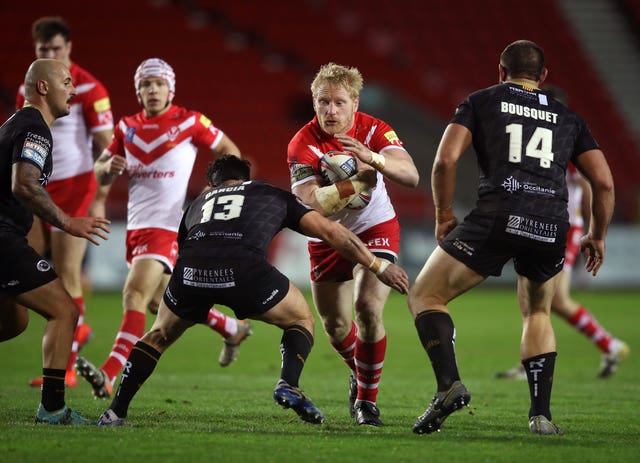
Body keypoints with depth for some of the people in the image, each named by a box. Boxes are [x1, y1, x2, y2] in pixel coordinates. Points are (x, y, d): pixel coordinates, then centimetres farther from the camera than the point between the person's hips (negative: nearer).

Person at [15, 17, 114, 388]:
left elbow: (105, 147, -9)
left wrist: (99, 201, -14)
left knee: (67, 274, -6)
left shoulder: (88, 89, -8)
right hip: (36, 190, 6)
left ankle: (65, 368, 0)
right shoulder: (28, 90, 10)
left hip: (74, 187, -6)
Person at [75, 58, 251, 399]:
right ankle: (232, 329, 42)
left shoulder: (190, 123, -4)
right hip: (136, 226, 7)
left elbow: (229, 151, 6)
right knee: (160, 300, 20)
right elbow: (100, 175, 14)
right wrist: (109, 166, -9)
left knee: (135, 296, -20)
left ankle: (108, 377, -31)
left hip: (167, 227, -7)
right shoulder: (127, 127, 9)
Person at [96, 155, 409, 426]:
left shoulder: (198, 203, 38)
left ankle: (116, 413, 23)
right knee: (301, 319, 25)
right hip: (244, 268, -2)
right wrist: (379, 267, 34)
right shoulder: (273, 195, 33)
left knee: (159, 335, 31)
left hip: (190, 269, 3)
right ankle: (289, 384, 1)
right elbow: (331, 232, 26)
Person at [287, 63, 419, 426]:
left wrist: (372, 158, -48)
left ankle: (367, 399, -6)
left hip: (376, 231, -1)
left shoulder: (374, 130, -17)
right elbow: (312, 203, -33)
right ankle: (359, 373, 43)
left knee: (368, 307, -21)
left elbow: (411, 175, -31)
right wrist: (359, 181, -42)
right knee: (335, 325, 8)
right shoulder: (303, 145, -21)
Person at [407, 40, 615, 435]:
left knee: (425, 296, 9)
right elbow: (604, 183, 18)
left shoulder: (481, 102, 17)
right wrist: (597, 237, 31)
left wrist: (444, 215, 14)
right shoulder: (567, 118, 25)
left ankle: (449, 384, -12)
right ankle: (542, 415, 17)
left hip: (498, 217, -3)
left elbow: (446, 160, 2)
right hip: (552, 226, 3)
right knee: (538, 314, 28)